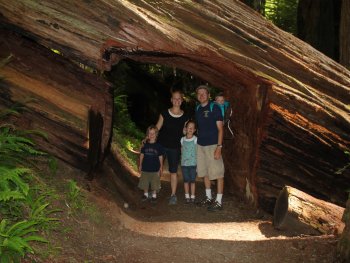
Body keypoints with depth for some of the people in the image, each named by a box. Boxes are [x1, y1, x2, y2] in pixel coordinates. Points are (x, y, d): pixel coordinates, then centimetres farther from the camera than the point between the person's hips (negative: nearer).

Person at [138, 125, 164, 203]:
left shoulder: (158, 145, -5)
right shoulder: (145, 145, -1)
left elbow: (160, 157, 0)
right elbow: (142, 155, 8)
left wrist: (161, 168, 1)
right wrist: (140, 165, 9)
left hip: (155, 168, -2)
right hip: (145, 168, 2)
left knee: (155, 183, 5)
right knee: (145, 182, 11)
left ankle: (154, 195, 22)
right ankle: (146, 194, 29)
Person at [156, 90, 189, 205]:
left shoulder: (185, 117, 0)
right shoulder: (164, 114, -1)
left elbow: (185, 133, 7)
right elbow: (156, 128, 3)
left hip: (175, 147, 0)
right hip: (161, 145, 0)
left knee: (173, 171, 3)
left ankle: (173, 195, 9)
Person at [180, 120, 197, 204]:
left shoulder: (195, 139, -5)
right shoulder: (182, 139, 5)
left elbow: (198, 153, -4)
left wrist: (198, 165, -7)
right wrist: (181, 162, 7)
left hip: (193, 164, -3)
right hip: (184, 164, 3)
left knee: (192, 180, 3)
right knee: (186, 180, 7)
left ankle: (192, 197, 11)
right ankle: (187, 196, 15)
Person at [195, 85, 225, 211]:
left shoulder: (214, 108, -7)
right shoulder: (197, 109, 11)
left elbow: (220, 129, -10)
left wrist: (219, 147, -16)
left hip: (212, 145, -7)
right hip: (200, 145, 7)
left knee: (217, 173, -4)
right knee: (204, 172, 14)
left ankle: (218, 201, 1)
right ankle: (208, 197, 27)